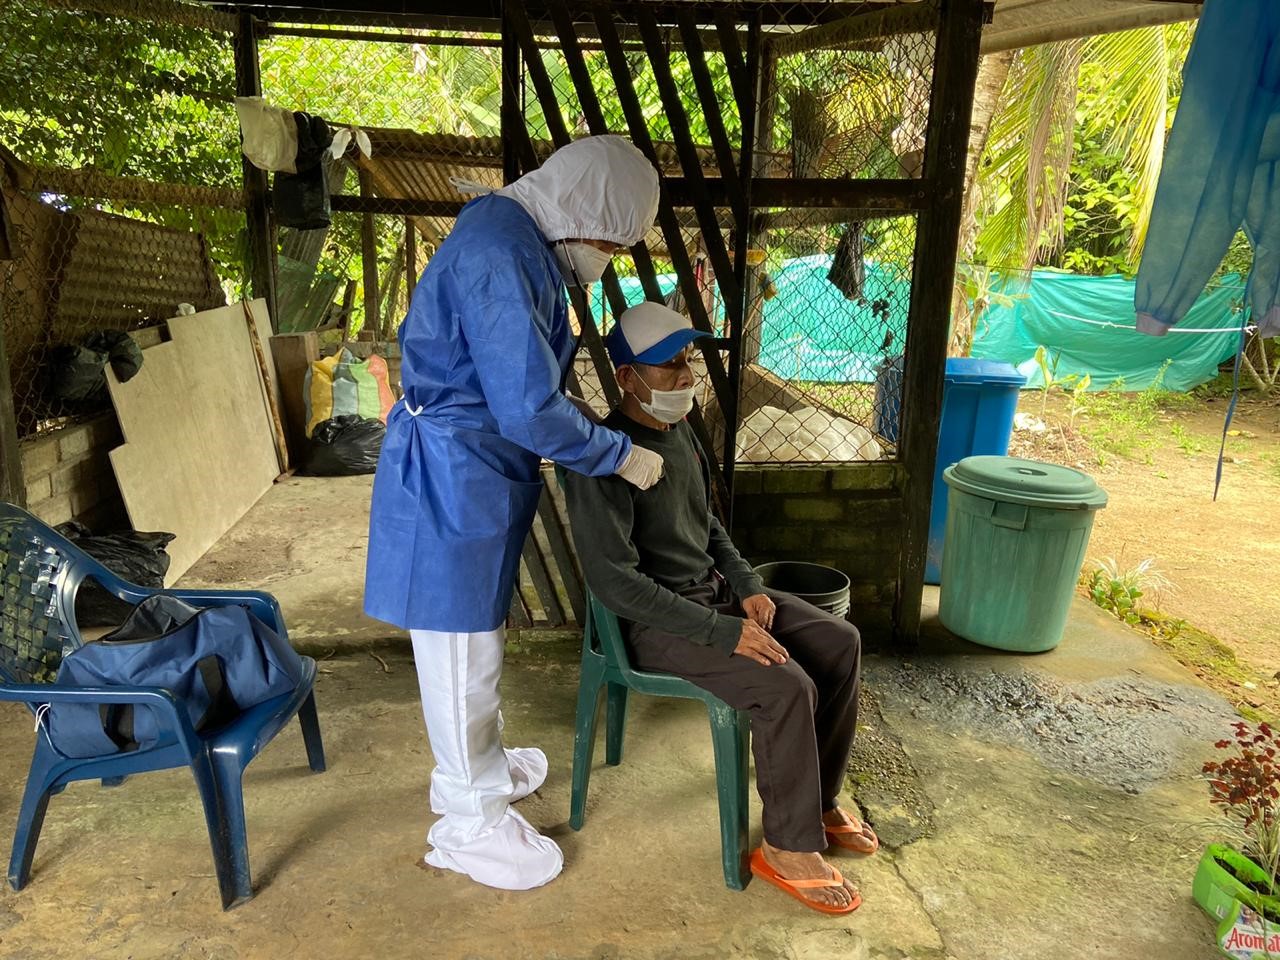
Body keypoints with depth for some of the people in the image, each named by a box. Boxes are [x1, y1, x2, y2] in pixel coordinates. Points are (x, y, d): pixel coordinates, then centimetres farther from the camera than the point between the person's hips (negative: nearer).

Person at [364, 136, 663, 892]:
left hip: (478, 471, 10)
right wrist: (621, 456, -14)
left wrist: (601, 441, 12)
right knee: (461, 649, 4)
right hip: (453, 476, -10)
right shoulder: (499, 256, -24)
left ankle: (479, 763, 43)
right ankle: (472, 822, 22)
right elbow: (529, 409, -27)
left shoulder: (522, 240, 9)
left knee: (477, 634, 23)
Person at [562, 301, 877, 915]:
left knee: (839, 643, 1)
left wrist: (748, 587, 1)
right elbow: (614, 581, -26)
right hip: (656, 622, -9)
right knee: (786, 685, -24)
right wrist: (722, 631, -26)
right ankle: (790, 847, -2)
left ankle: (819, 800, 16)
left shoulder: (678, 431, 6)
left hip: (716, 590, 9)